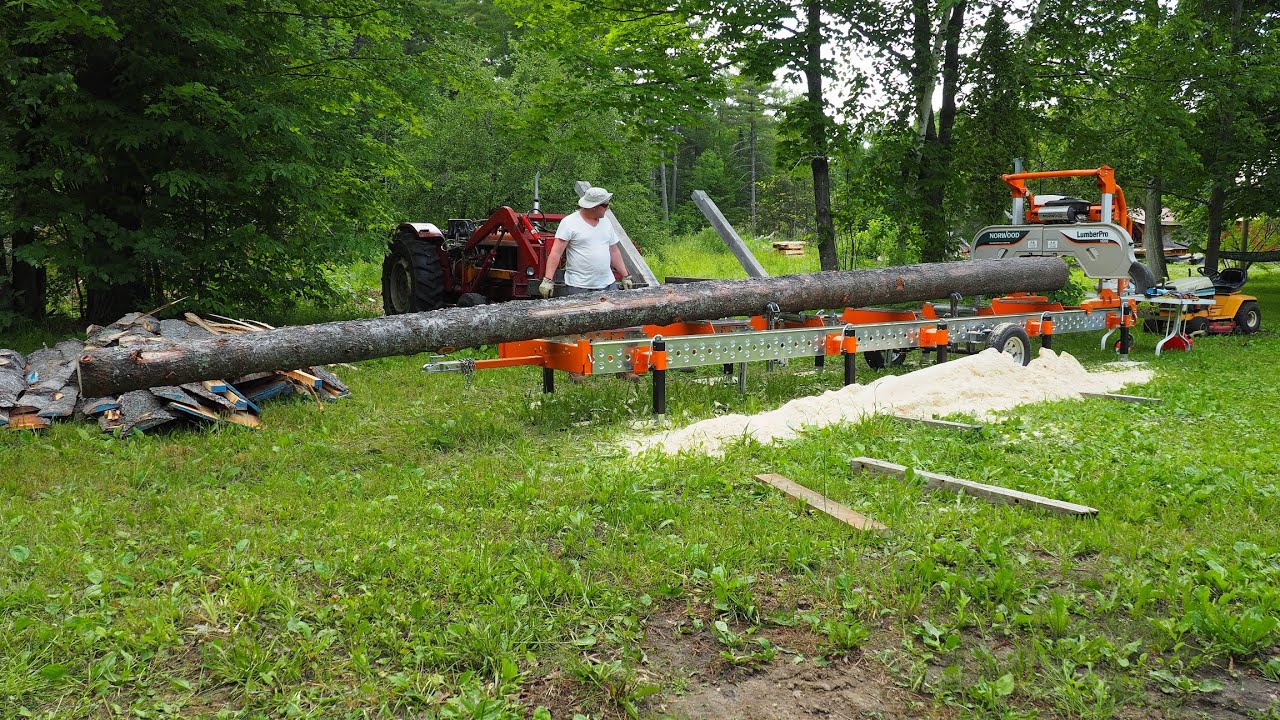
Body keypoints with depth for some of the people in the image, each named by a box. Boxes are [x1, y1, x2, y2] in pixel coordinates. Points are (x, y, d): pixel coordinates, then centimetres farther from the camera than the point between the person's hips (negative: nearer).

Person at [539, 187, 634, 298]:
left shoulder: (606, 223, 12)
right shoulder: (569, 222, -7)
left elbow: (614, 252, 19)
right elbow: (556, 253, -12)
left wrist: (626, 277, 15)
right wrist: (548, 280, -20)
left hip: (608, 284, 5)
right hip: (578, 287, -5)